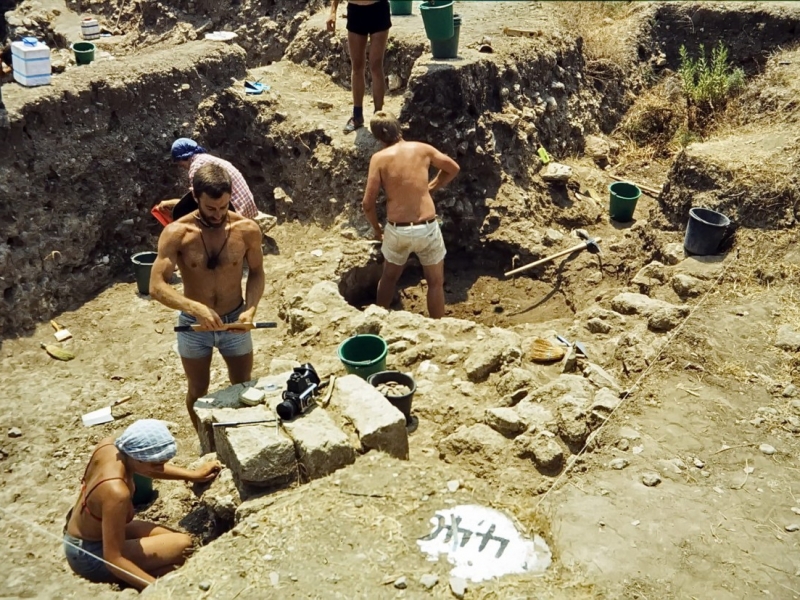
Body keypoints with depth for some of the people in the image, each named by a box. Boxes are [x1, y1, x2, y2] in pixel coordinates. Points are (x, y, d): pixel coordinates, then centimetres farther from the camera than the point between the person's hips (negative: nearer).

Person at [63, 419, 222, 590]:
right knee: (184, 546, -14)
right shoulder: (116, 491, -39)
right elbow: (113, 559, -32)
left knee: (175, 538, 13)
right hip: (89, 555, -9)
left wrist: (193, 475, 6)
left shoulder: (108, 445, -15)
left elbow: (144, 466, 7)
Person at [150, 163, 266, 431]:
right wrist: (196, 308, -39)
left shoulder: (247, 229, -15)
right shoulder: (176, 233, -20)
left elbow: (256, 273, -1)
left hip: (235, 322, 1)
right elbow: (156, 286, -24)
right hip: (193, 324, -1)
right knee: (198, 391, 19)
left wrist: (250, 309, -18)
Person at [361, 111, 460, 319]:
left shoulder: (379, 158, -5)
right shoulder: (422, 149, 0)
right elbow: (453, 168, 15)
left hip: (397, 230, 0)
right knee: (435, 283, 17)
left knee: (389, 277, 25)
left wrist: (377, 229, 9)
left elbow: (368, 203, -8)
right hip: (427, 228, 0)